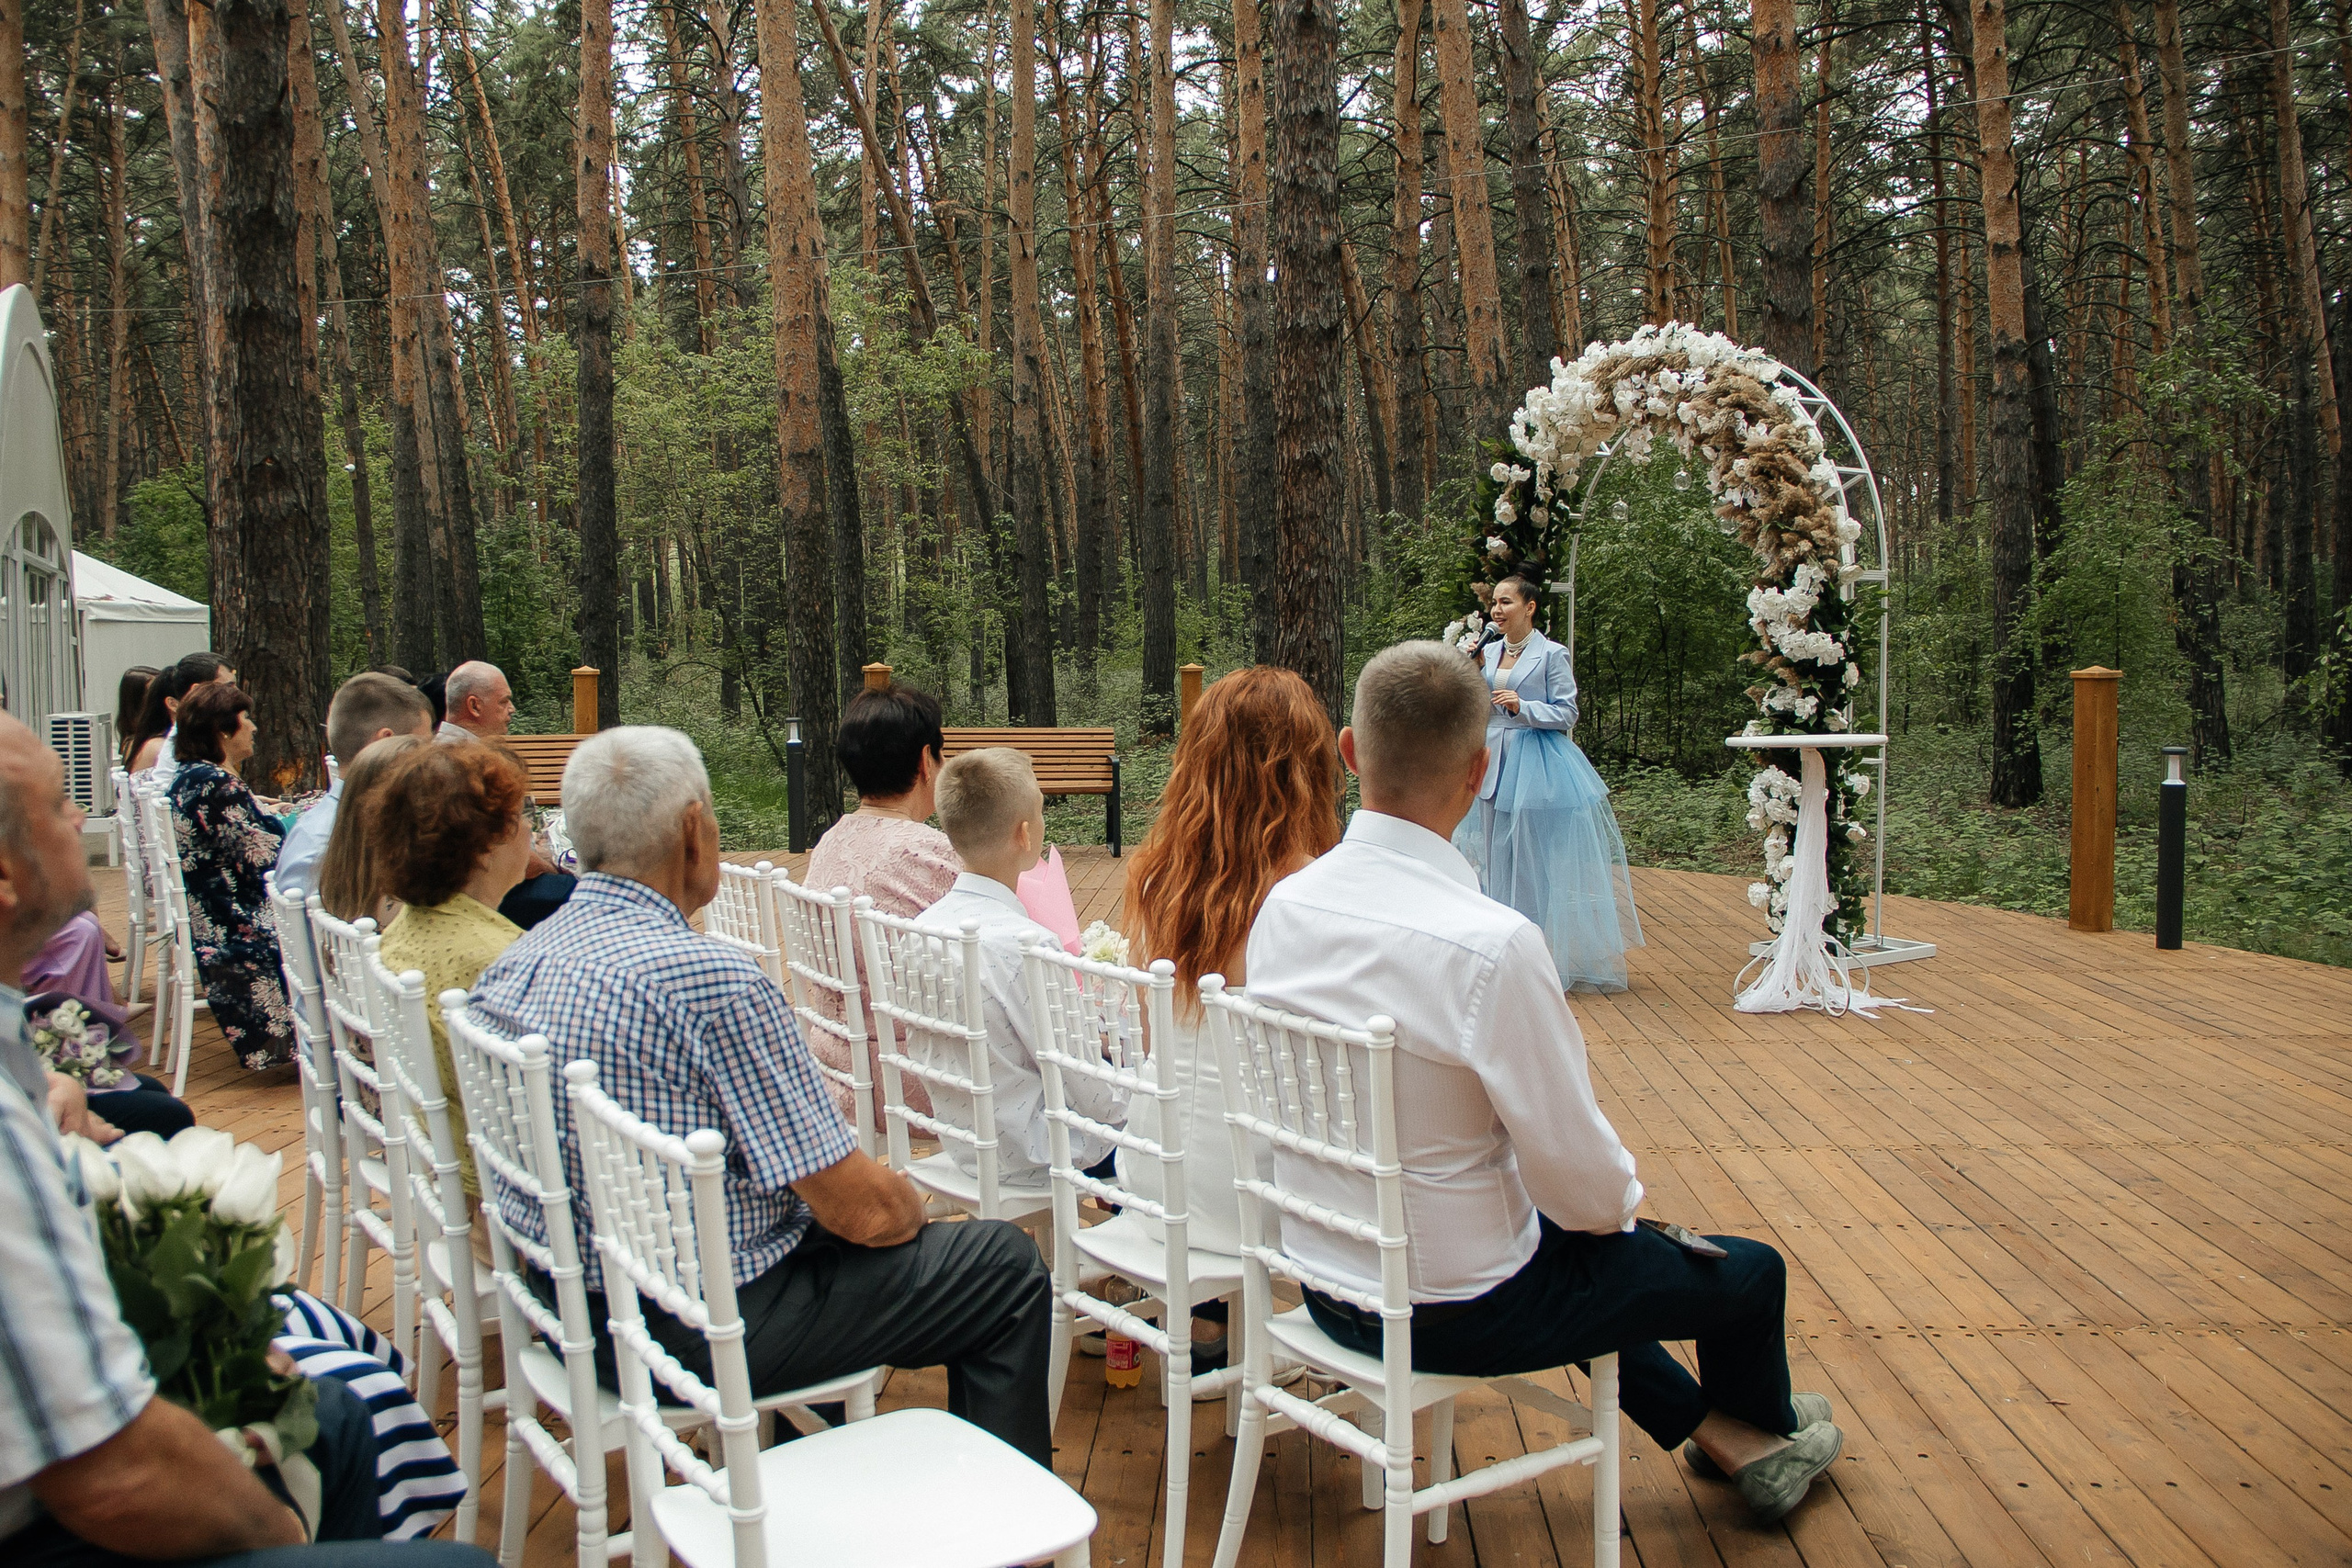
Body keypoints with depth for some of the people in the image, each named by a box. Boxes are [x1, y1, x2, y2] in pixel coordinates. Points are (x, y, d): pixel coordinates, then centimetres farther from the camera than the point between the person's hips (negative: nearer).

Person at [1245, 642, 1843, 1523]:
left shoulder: (1283, 906, -9)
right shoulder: (1492, 945, -30)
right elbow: (1584, 1181, -21)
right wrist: (1621, 1201, 4)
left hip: (1325, 1284, 7)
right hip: (1457, 1312, -6)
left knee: (1579, 1246, 34)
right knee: (1752, 1270, 17)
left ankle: (1711, 1426, 51)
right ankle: (1763, 1427, 49)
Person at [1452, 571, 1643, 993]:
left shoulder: (1552, 654, -5)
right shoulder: (1489, 653, 11)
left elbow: (1567, 714, -6)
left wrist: (1523, 707, -19)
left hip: (1539, 763, -6)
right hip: (1496, 761, 6)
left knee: (1538, 858, -5)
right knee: (1499, 858, 7)